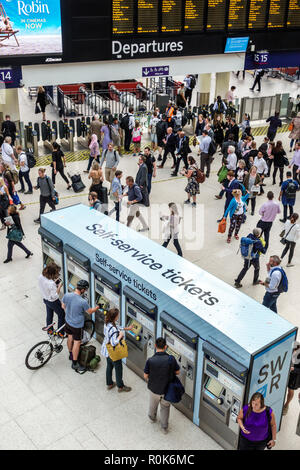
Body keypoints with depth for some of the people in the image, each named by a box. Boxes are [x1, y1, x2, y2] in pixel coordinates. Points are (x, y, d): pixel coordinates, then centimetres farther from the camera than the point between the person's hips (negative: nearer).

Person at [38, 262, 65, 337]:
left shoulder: (41, 276, -16)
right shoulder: (51, 283, -39)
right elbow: (55, 296, -30)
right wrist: (59, 286, -23)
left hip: (45, 299, 7)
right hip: (53, 302, -7)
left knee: (49, 315, 29)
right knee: (61, 315, 17)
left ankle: (49, 330, 49)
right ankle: (60, 333, 30)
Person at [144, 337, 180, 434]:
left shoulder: (150, 361, -27)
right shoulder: (171, 359, -24)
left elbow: (145, 376, -13)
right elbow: (177, 372, -7)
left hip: (153, 388, 0)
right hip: (167, 389, 0)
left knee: (153, 404, 31)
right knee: (165, 407, 26)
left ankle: (152, 417, 57)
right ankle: (164, 427, 36)